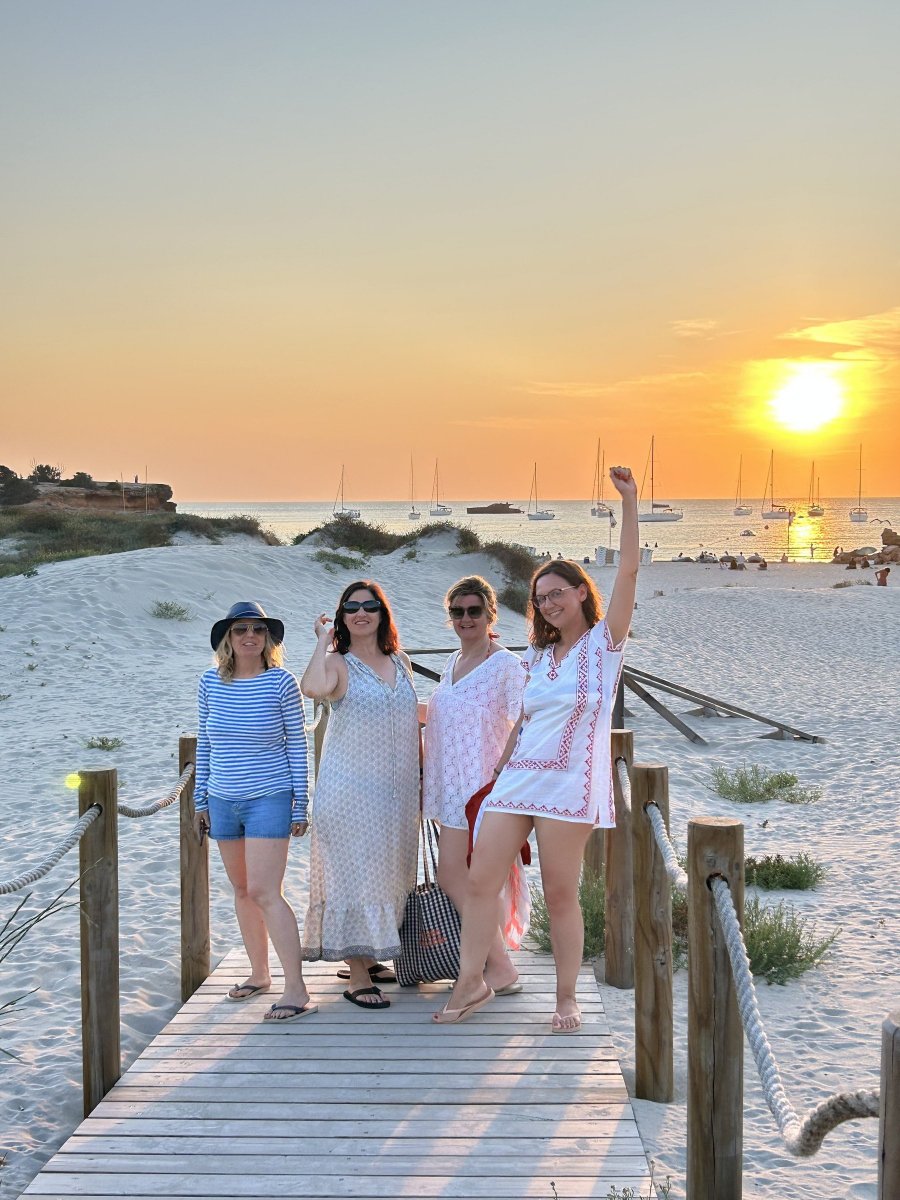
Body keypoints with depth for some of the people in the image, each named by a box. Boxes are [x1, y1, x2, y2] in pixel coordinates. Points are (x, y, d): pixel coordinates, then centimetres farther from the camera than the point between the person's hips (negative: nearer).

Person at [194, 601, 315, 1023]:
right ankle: (259, 973, 30)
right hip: (223, 800, 5)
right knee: (242, 890, 14)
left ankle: (296, 990, -10)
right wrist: (200, 799, 11)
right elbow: (204, 744, 11)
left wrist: (300, 806, -5)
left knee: (264, 892, -13)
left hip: (269, 799, -5)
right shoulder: (210, 682, 3)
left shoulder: (281, 682, -8)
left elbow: (297, 745, -4)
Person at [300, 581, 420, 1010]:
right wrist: (323, 640, -19)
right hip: (350, 788, -6)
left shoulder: (401, 663, 10)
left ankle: (368, 956, 28)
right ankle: (358, 977, -1)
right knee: (354, 873, -5)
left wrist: (423, 774, 16)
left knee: (387, 873, 13)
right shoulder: (338, 664, -7)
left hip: (396, 790, 6)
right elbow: (313, 687, -31)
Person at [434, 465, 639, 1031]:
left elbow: (629, 571, -11)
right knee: (481, 880, 1)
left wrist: (630, 501, -18)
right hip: (517, 778, 6)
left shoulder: (604, 643, 0)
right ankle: (472, 983, 13)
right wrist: (496, 774, 18)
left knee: (561, 895, 0)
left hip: (568, 786, -6)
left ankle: (567, 997, 14)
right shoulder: (540, 655, 17)